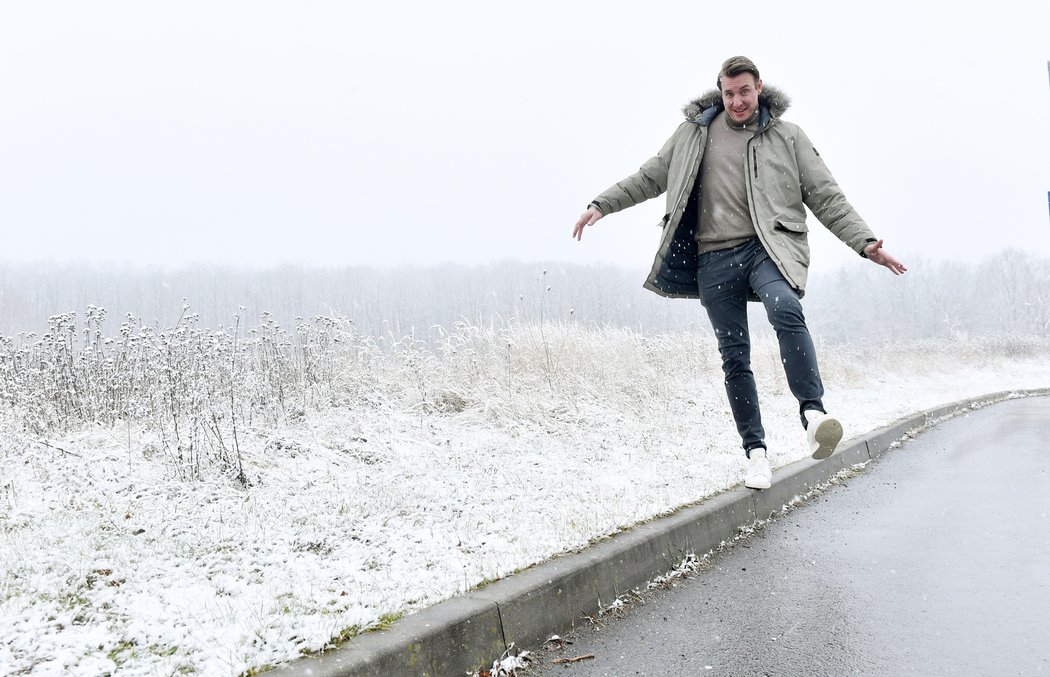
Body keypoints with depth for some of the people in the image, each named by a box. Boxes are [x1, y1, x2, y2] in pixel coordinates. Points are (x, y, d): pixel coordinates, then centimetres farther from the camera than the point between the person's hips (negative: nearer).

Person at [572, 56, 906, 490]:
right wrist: (603, 205, 13)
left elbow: (825, 196, 9)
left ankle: (812, 411, -33)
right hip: (715, 258, 2)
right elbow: (650, 177, 22)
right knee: (734, 357, 1)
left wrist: (864, 243, -1)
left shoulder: (787, 137, 11)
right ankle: (756, 451, 10)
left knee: (785, 309, -34)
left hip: (768, 247, -2)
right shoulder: (694, 133, 14)